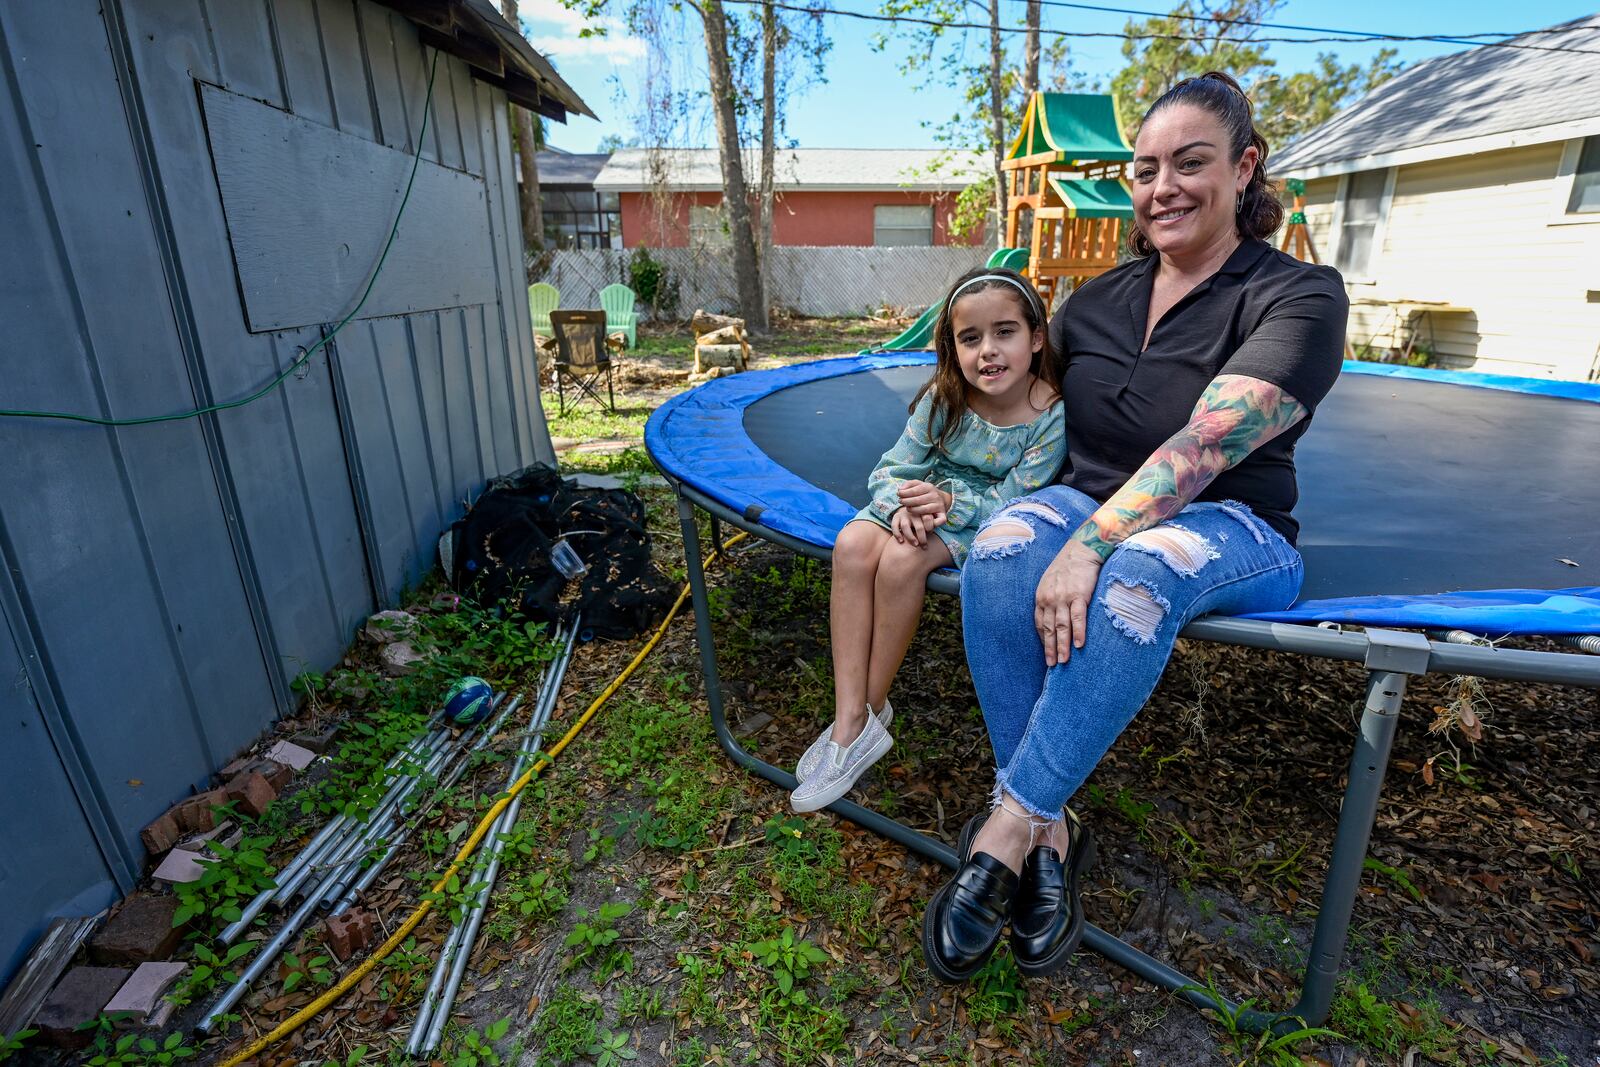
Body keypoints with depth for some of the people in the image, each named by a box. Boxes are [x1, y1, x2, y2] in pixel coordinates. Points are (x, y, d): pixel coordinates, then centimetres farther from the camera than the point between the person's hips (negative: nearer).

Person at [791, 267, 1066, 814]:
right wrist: (902, 504, -28)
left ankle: (874, 708, -10)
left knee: (901, 560, -32)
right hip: (925, 505, 4)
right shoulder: (942, 399, -10)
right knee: (853, 545, -27)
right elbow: (892, 471, -6)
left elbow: (1013, 500, -17)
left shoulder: (1053, 414, -18)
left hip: (987, 521, -4)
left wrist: (950, 502, -32)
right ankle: (849, 722, -22)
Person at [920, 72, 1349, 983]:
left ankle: (1008, 829, -27)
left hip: (1228, 530, -3)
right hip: (1089, 506, 4)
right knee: (1002, 548, -31)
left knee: (1142, 570, -40)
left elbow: (1205, 444, -23)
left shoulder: (1299, 297, -6)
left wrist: (1092, 545, -35)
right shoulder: (1096, 302, 11)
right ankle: (1050, 831, -23)